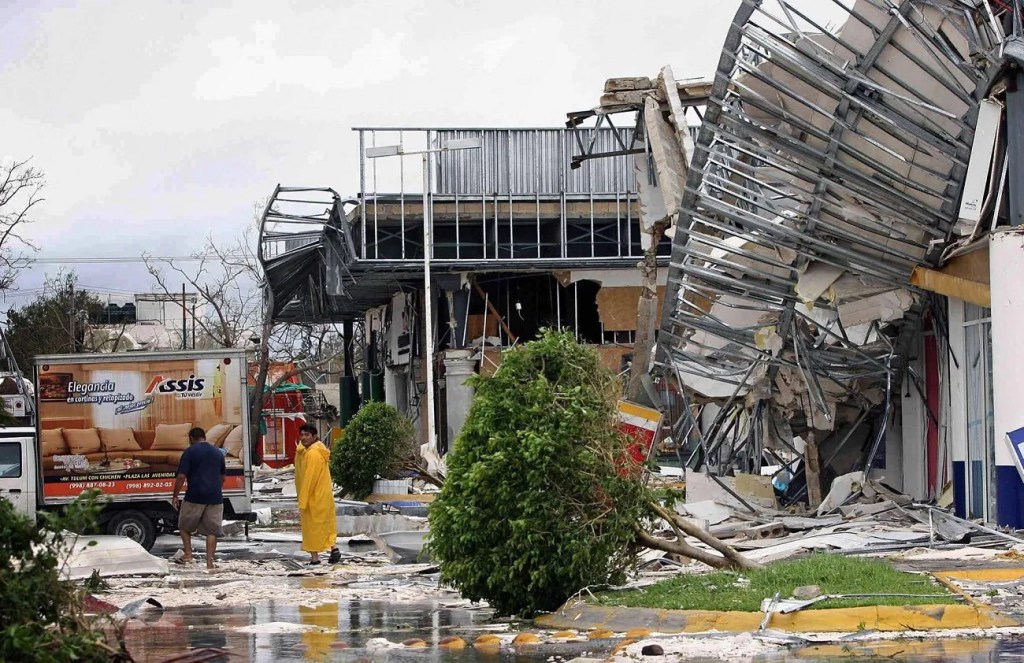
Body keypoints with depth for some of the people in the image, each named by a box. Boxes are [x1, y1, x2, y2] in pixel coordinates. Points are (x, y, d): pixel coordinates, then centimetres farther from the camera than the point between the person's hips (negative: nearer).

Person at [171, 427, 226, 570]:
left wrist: (175, 496, -3)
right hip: (215, 498, 4)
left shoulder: (190, 452, -5)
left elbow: (181, 476, -10)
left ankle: (188, 554, 9)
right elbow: (223, 477, 21)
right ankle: (210, 563, 1)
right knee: (212, 531, 5)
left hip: (195, 497, -4)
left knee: (184, 526, 16)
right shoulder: (218, 452, 12)